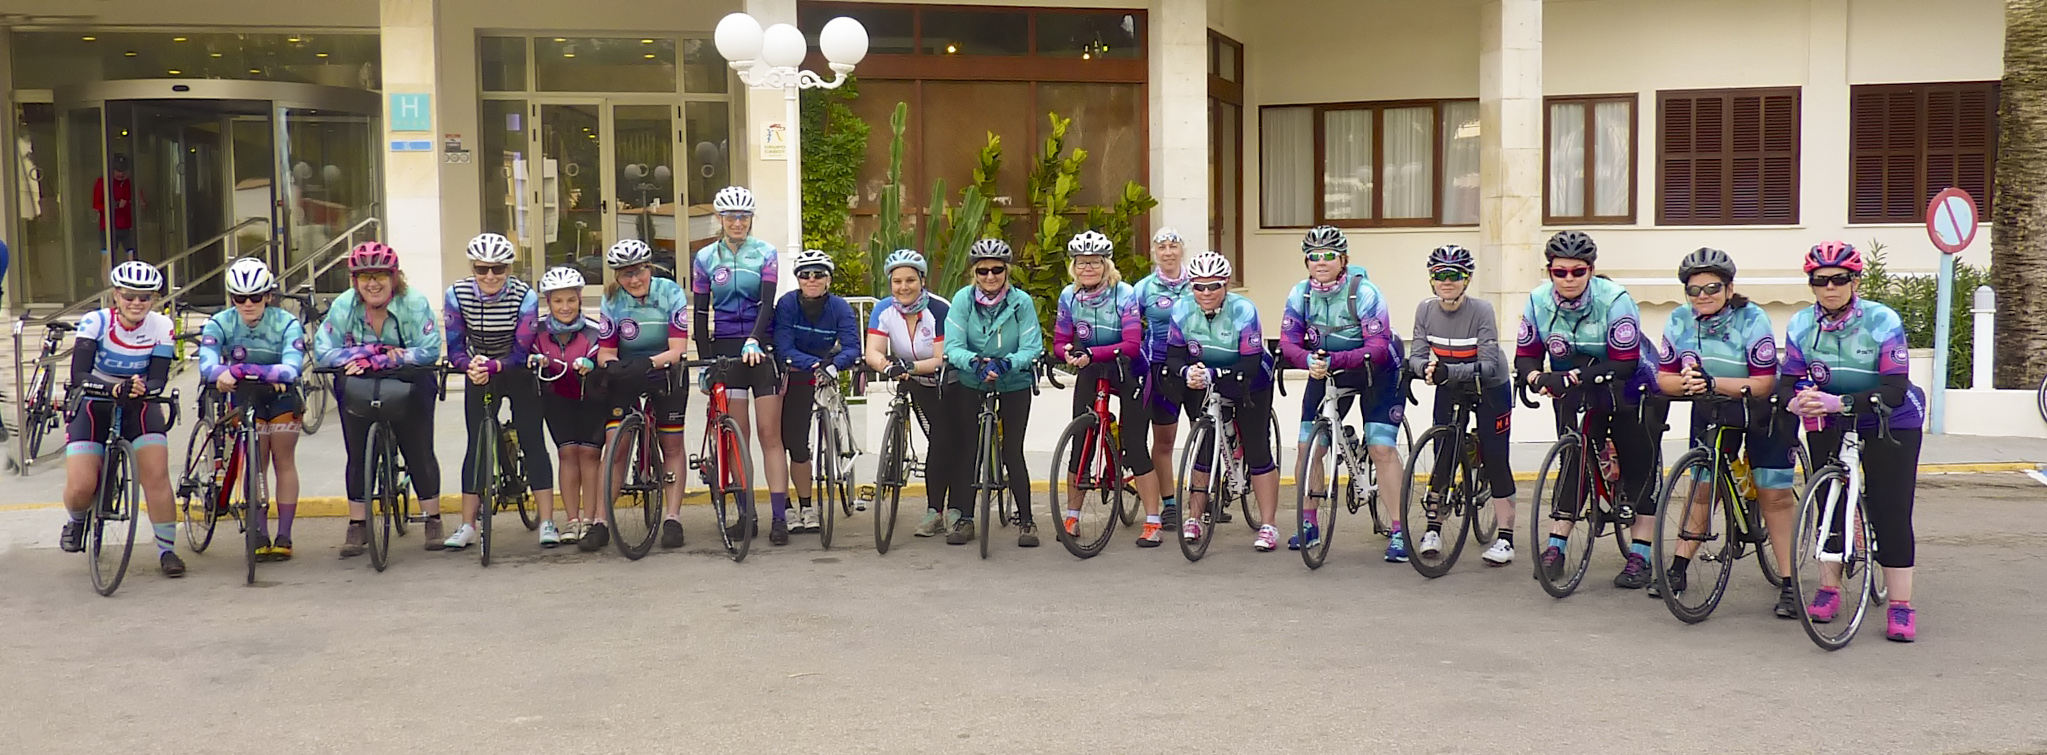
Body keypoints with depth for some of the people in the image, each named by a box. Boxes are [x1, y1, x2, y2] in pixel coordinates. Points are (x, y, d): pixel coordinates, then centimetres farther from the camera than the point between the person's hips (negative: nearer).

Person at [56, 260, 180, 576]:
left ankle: (167, 549, -6)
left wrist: (143, 388, -41)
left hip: (140, 406, 1)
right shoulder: (96, 322, -17)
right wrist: (113, 387, -44)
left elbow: (159, 379, -17)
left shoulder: (161, 327, -12)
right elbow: (79, 375, -26)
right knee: (80, 487, -14)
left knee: (156, 474, -19)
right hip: (95, 405, -1)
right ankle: (76, 521, 22)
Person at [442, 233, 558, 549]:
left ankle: (547, 523, -7)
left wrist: (492, 366, -40)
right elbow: (454, 349, -15)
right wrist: (470, 365, -37)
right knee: (476, 445, 1)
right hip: (479, 378, 2)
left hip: (517, 375, -2)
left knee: (533, 442, -8)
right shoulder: (457, 294, -17)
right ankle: (468, 526, 5)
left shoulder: (525, 296, -23)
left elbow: (522, 354, -22)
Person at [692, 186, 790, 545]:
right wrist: (704, 360, 1)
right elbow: (701, 312, 8)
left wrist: (753, 341, -24)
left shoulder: (765, 253, 2)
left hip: (762, 345, -1)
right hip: (725, 347, 2)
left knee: (769, 434, -5)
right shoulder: (705, 258, 7)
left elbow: (767, 303, -9)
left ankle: (780, 517, -7)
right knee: (738, 434, 1)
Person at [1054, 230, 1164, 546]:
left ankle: (1153, 523, -3)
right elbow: (1060, 341, -1)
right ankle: (1072, 517, 13)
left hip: (1128, 373, -4)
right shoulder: (1069, 296, -5)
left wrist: (1091, 353, -36)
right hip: (1090, 374, 4)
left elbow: (1131, 346, -25)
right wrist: (1068, 351, -25)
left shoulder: (1124, 294, -18)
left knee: (1134, 445, -8)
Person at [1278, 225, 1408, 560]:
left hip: (1375, 374, -4)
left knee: (1381, 448, -14)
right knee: (1307, 444, -1)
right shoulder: (1301, 293, -12)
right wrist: (1310, 360, -38)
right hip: (1325, 373, 5)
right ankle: (1309, 525, 14)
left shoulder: (1364, 292, -25)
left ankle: (1399, 532, -8)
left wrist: (1332, 360, -43)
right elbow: (1288, 343, -16)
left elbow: (1379, 348, -32)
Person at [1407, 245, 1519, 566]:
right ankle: (1434, 529, 9)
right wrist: (1427, 367, -39)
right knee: (1442, 455, -2)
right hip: (1449, 388, 4)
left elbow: (1488, 364, -29)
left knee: (1495, 459, -6)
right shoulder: (1425, 310, -12)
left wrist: (1448, 371, -44)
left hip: (1490, 389, -3)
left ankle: (1505, 538, 1)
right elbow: (1416, 355, -15)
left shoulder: (1481, 310, -24)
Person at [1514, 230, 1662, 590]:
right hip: (1575, 395, 3)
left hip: (1629, 390, -3)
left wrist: (1574, 375, -39)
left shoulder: (1615, 301, -25)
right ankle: (1555, 547, 4)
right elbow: (1525, 356, -8)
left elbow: (1625, 364, -29)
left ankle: (1639, 556, -1)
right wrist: (1537, 377, -31)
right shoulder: (1539, 302, -11)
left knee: (1638, 463, -6)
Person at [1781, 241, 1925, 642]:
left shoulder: (1883, 321, -20)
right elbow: (1787, 381, -8)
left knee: (1891, 511, -8)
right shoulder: (1801, 325, -8)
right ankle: (1829, 589, 16)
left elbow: (1894, 389, -26)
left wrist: (1840, 402, -40)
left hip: (1889, 424, -3)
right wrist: (1797, 401, -33)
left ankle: (1901, 605, -4)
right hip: (1828, 426, 4)